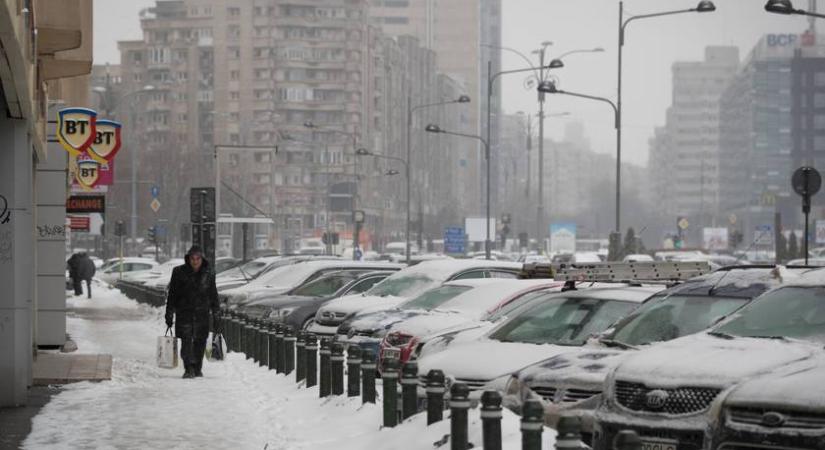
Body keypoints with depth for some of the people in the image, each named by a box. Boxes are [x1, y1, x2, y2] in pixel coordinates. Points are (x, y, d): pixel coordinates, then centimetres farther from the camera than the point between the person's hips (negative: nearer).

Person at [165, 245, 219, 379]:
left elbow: (213, 296, 13)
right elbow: (172, 294, 4)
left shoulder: (208, 274, 5)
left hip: (202, 313, 2)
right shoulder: (179, 273, 0)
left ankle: (197, 369, 18)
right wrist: (169, 314, 2)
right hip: (184, 313, -2)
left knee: (200, 342, 5)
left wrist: (216, 314, 11)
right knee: (186, 341, -11)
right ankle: (188, 369, -14)